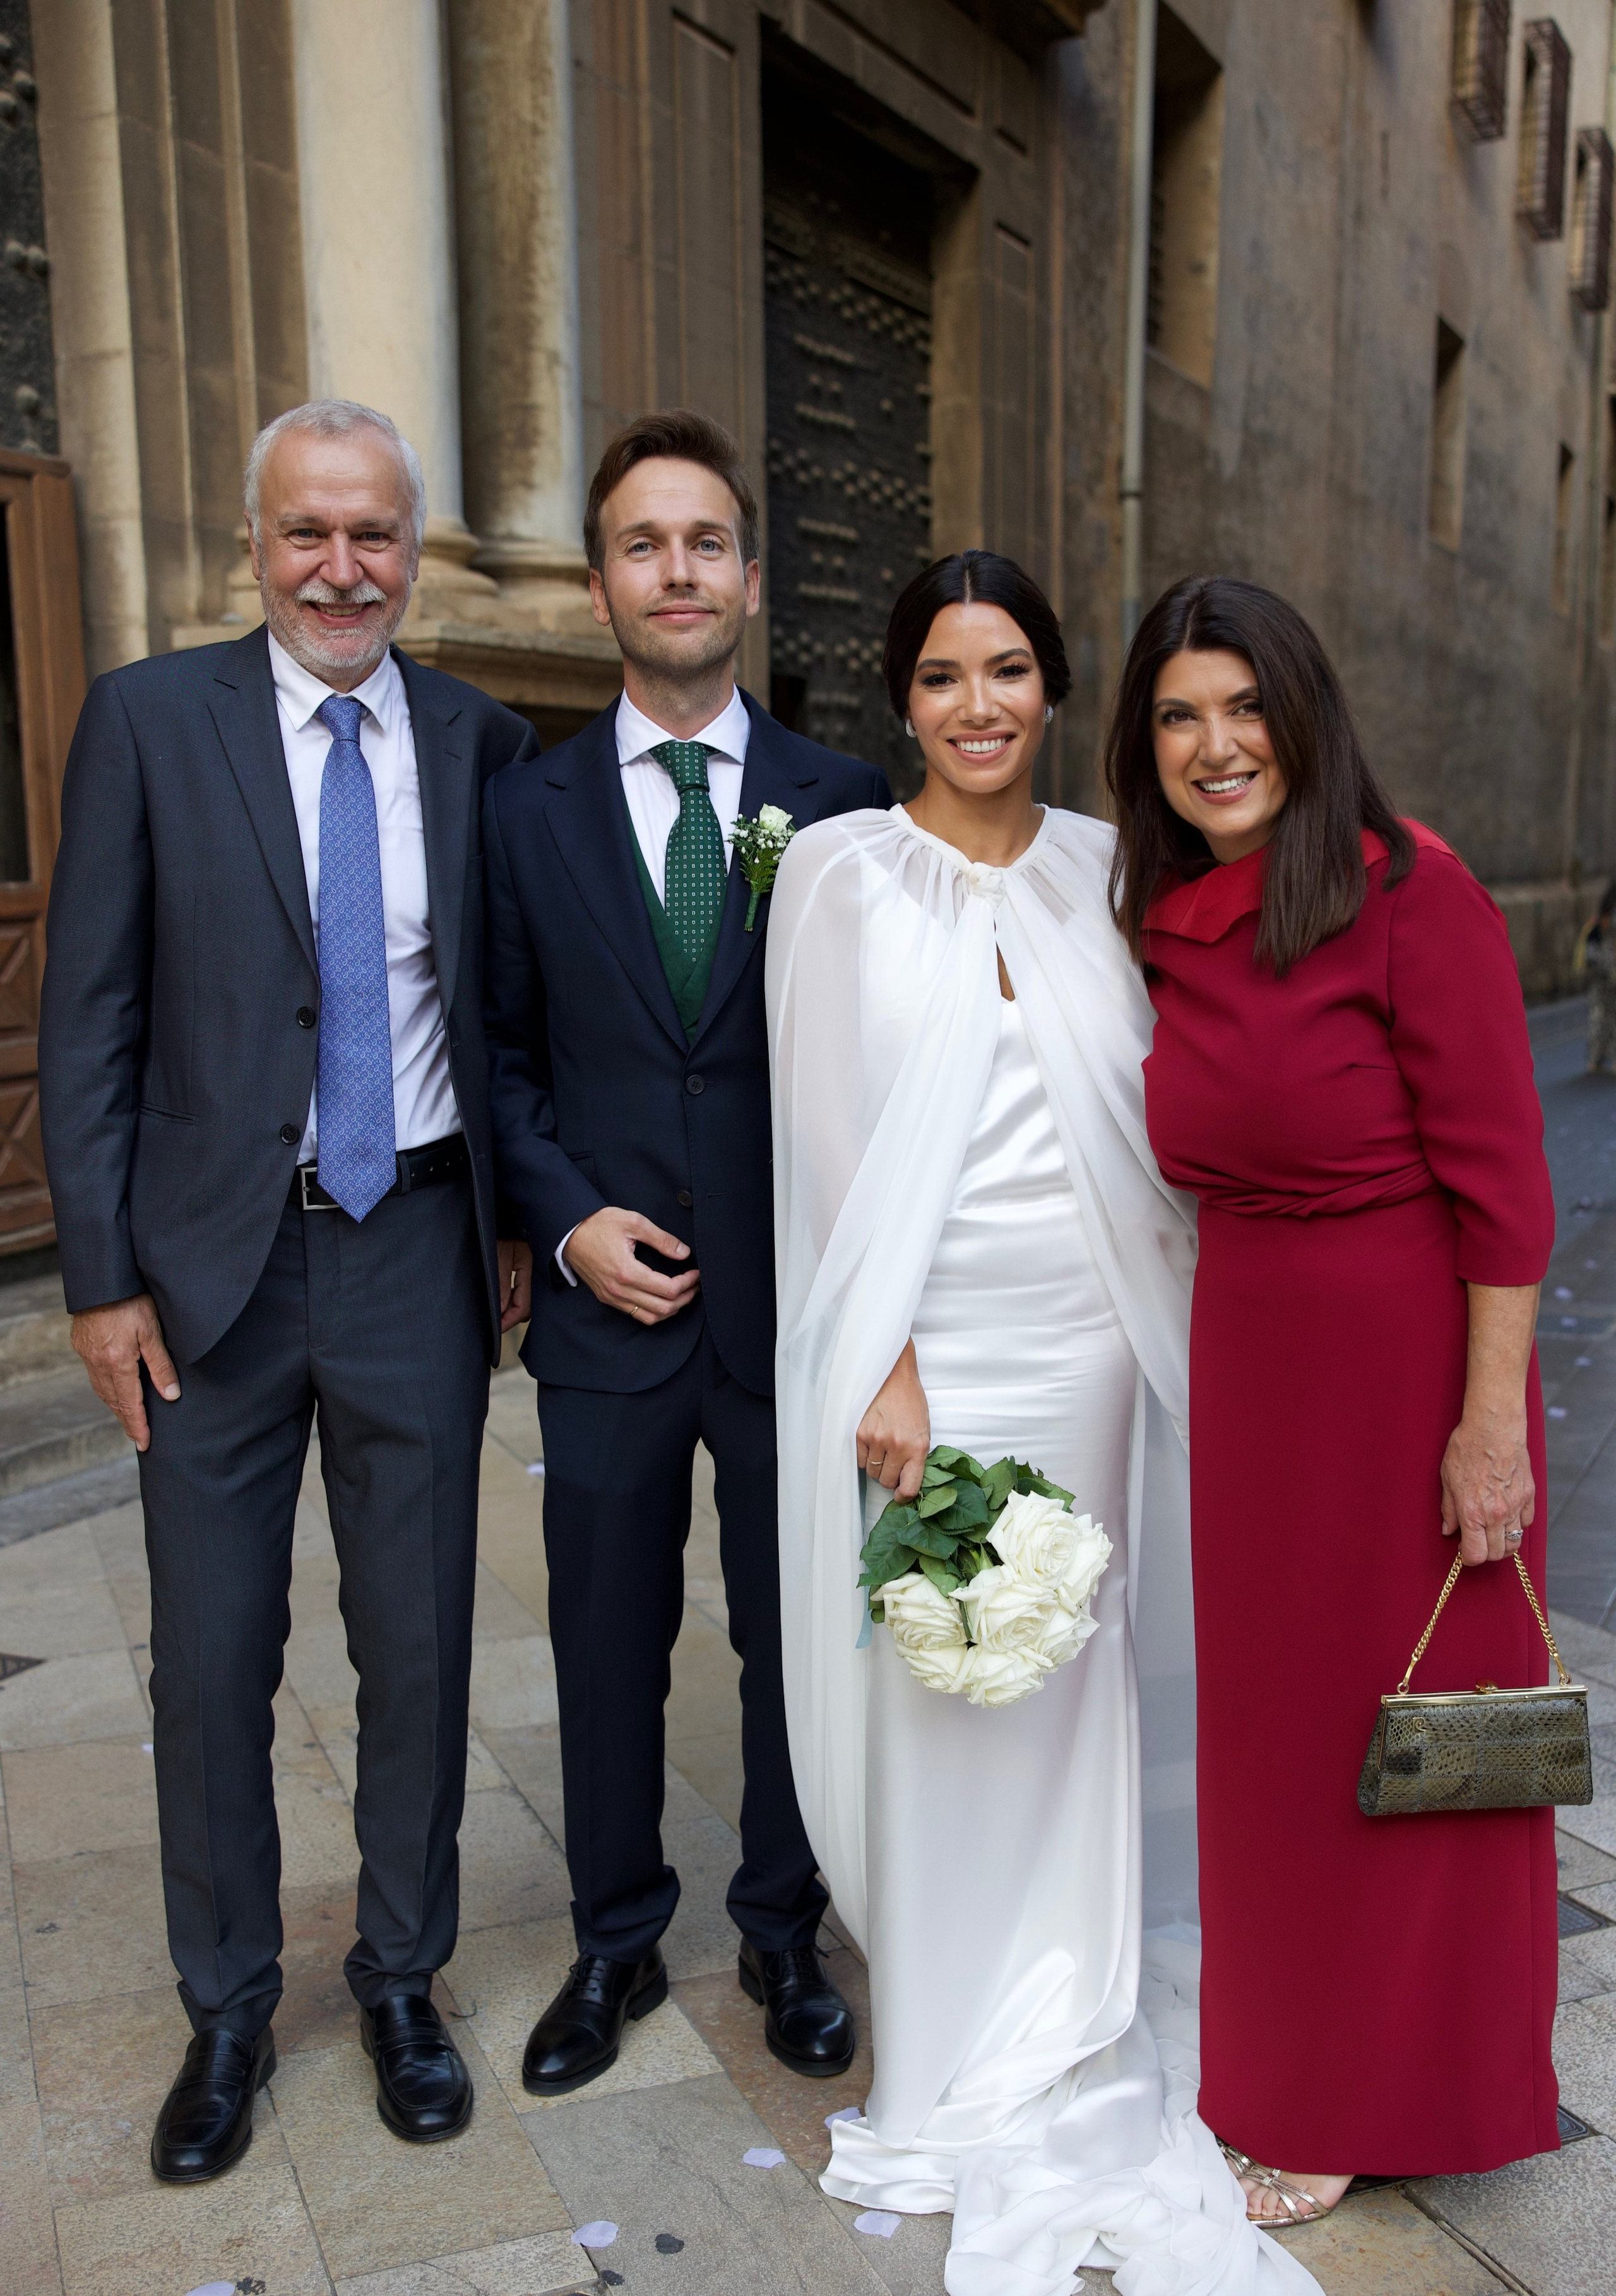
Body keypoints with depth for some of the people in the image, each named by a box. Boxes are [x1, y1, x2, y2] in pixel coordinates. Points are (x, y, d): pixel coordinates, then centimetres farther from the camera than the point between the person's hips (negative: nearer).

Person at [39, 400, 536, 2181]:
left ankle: (402, 1978, 35)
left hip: (419, 1256, 1)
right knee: (210, 1663, 11)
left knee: (419, 1647, 12)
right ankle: (226, 2011, 33)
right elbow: (89, 1020, -3)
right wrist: (101, 1277, -6)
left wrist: (518, 1220, 5)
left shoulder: (482, 744, 3)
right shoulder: (148, 720, -2)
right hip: (215, 1264, -1)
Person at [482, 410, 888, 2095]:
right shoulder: (526, 810, 3)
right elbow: (501, 1052, 5)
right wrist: (567, 1218, -9)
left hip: (794, 1307, 0)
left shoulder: (842, 805, 0)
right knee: (608, 1643, 13)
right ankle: (615, 1945, 36)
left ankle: (782, 1932, 36)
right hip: (609, 1308, 1)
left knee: (794, 1638, 13)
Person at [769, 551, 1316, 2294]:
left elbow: (1160, 1116, 10)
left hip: (1095, 1343, 3)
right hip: (933, 1344, -3)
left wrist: (1170, 1322, 3)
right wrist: (887, 1369, -12)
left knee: (1081, 1686, 12)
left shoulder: (1101, 868, 8)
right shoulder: (843, 869, -2)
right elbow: (829, 1133, -6)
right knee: (937, 1706, 5)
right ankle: (966, 2077, 27)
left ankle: (1076, 2048, 34)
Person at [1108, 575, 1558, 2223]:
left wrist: (1492, 1424, -17)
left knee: (1403, 1743, 11)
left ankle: (1380, 2099, 35)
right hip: (1246, 1371, 6)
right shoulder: (1164, 924, 4)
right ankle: (1285, 2056, 42)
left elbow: (1497, 1180, -16)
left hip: (1407, 1370, -6)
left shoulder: (1406, 891, -16)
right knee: (1269, 1723, 18)